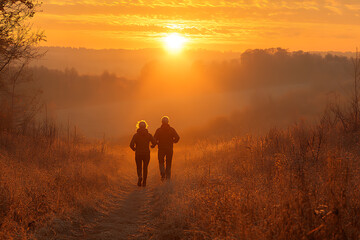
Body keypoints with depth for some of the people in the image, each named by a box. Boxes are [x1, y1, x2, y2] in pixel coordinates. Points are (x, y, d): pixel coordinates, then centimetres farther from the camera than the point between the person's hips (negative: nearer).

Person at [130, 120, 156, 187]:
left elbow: (131, 144, -13)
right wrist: (152, 146, 17)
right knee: (145, 168, 17)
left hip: (138, 154, -1)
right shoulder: (149, 135, -3)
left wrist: (134, 149, 8)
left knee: (139, 168, 13)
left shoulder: (136, 135, -6)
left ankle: (140, 176, -18)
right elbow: (154, 143, -6)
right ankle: (144, 182, 14)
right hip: (146, 154, 1)